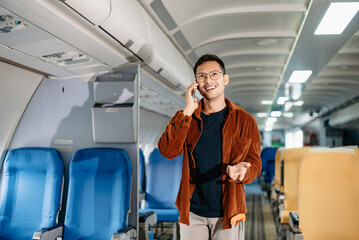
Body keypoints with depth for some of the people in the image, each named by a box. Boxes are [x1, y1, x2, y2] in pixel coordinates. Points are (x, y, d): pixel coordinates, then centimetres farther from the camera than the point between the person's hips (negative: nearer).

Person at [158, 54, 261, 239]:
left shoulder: (244, 120, 0)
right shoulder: (187, 118, 2)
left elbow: (254, 162, 0)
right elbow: (167, 151, -13)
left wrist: (241, 169, -23)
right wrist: (188, 111, -17)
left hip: (227, 214, -1)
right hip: (191, 212, 1)